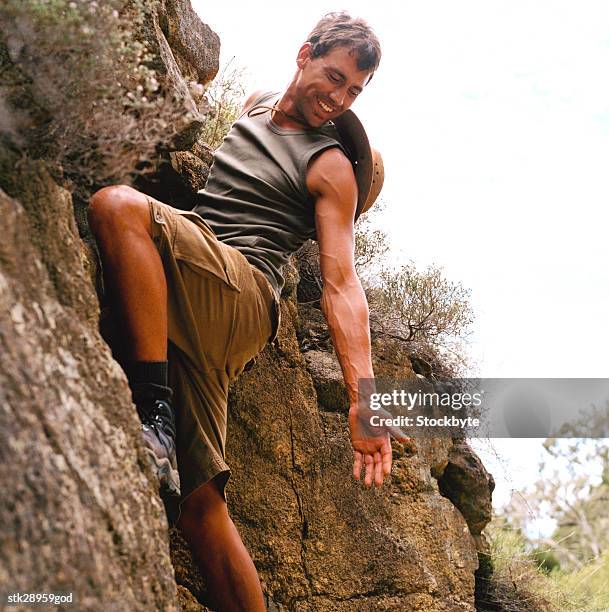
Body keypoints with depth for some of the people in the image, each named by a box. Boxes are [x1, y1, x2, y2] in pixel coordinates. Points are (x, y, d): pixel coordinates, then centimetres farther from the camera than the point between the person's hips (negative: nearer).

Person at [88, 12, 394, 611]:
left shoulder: (331, 168, 6)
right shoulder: (256, 106, 24)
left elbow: (341, 284, -5)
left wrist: (363, 396, -14)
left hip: (242, 291, -6)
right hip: (184, 312, 6)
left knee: (117, 205, -29)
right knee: (200, 504, -5)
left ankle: (153, 416, -33)